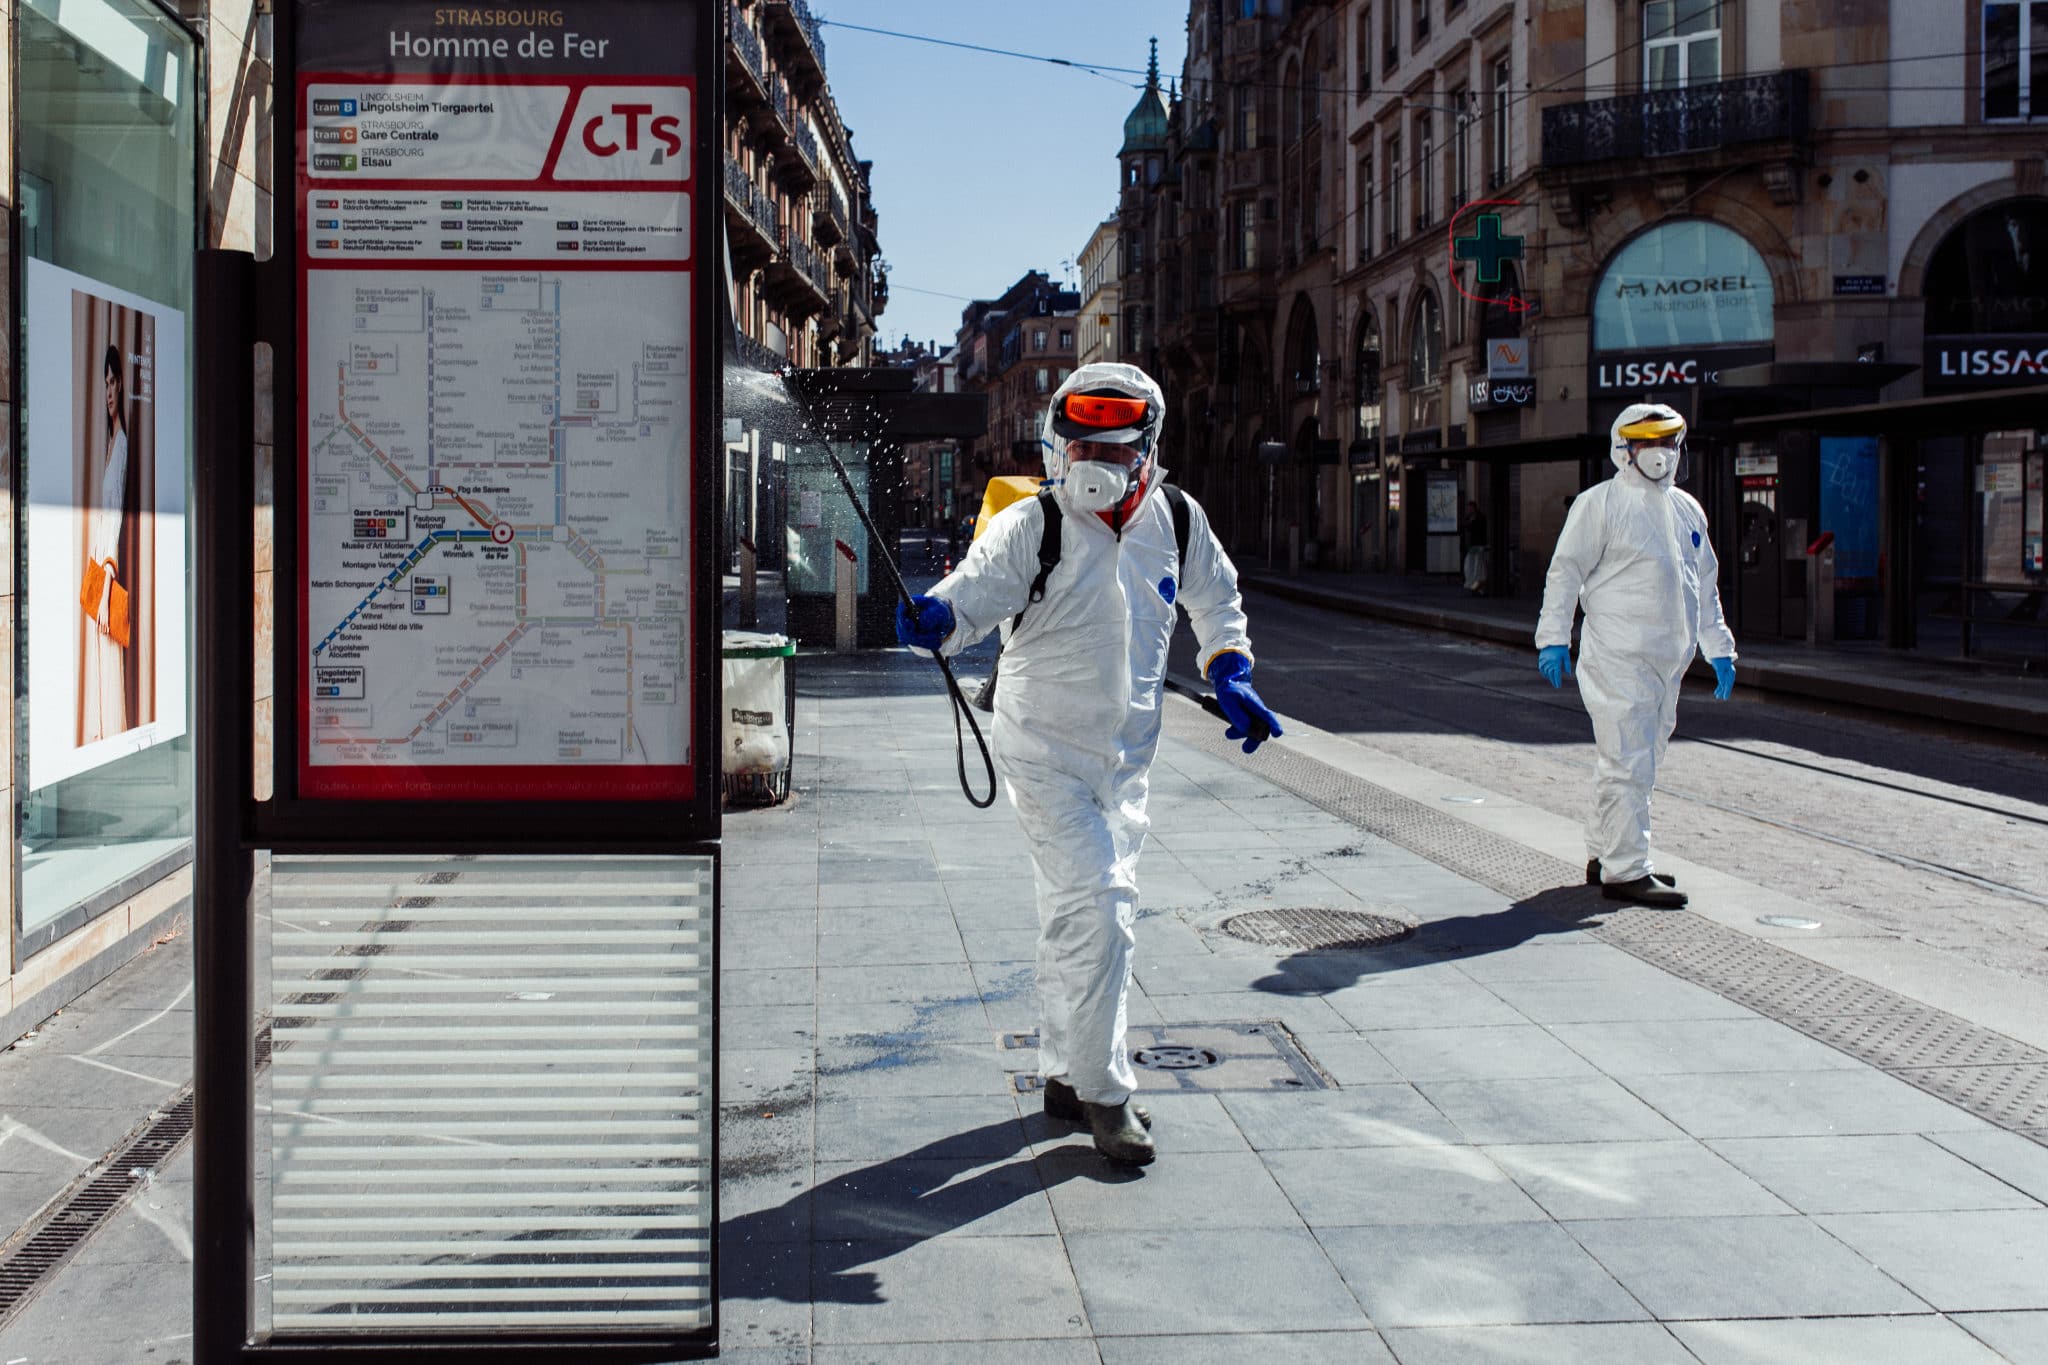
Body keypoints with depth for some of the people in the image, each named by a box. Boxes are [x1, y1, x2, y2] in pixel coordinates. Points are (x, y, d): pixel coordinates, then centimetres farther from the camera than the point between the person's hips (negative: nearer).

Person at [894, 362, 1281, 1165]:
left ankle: (1064, 1076, 29)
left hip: (1126, 756, 5)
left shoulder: (1177, 521, 1)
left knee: (1076, 918, 16)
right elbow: (974, 595, -23)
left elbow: (1215, 601, 18)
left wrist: (1230, 676, 7)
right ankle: (1103, 1094, -2)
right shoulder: (1031, 527, -13)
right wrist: (934, 620, -45)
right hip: (1045, 751, -5)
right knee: (1098, 912, -14)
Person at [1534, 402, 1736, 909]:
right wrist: (1553, 638, -12)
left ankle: (1603, 856, 23)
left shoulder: (1687, 509, 17)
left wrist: (1719, 649, 21)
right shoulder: (1600, 504, -4)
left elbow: (1706, 584, 24)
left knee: (1640, 761, 13)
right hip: (1616, 657, -8)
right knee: (1627, 763, -10)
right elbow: (1565, 571, -6)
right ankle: (1624, 871, -8)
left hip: (1666, 659, 8)